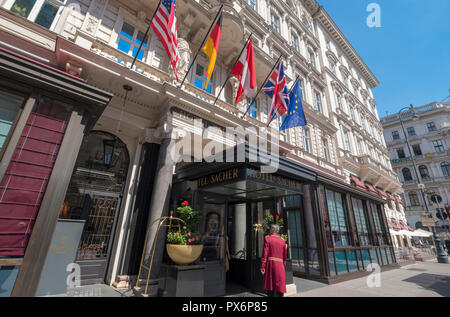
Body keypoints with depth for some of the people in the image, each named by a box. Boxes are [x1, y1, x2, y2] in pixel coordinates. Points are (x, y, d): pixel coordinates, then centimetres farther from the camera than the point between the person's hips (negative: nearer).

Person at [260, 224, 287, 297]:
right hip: (280, 265, 3)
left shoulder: (268, 238, -2)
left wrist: (262, 267, -8)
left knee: (270, 286, 6)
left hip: (270, 264, -3)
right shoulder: (283, 241, 10)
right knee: (279, 286, 7)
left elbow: (265, 253, -9)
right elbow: (285, 256, 14)